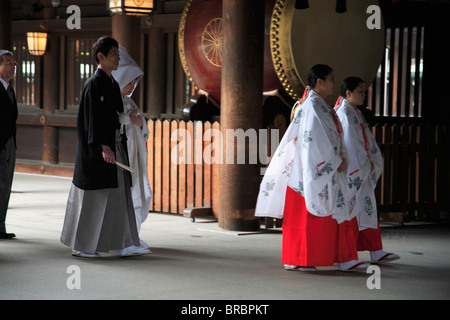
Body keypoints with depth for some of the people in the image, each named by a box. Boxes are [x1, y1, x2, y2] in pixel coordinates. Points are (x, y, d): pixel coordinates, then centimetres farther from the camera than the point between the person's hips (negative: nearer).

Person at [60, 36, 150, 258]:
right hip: (97, 148, -9)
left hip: (115, 146, 9)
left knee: (119, 195, 5)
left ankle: (125, 244, 6)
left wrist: (121, 145, 18)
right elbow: (92, 119, -17)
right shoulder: (93, 84, -11)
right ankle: (79, 246, 8)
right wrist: (103, 147, -25)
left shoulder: (113, 84, 15)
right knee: (92, 197, -2)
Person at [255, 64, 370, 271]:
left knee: (334, 214, 8)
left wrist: (340, 159, 9)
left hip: (326, 170, 10)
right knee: (307, 214, -5)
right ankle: (296, 260, 2)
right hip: (314, 170, -10)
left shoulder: (320, 105, 17)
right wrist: (337, 161, -14)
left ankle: (345, 259, 9)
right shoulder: (312, 105, -14)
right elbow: (316, 140, -19)